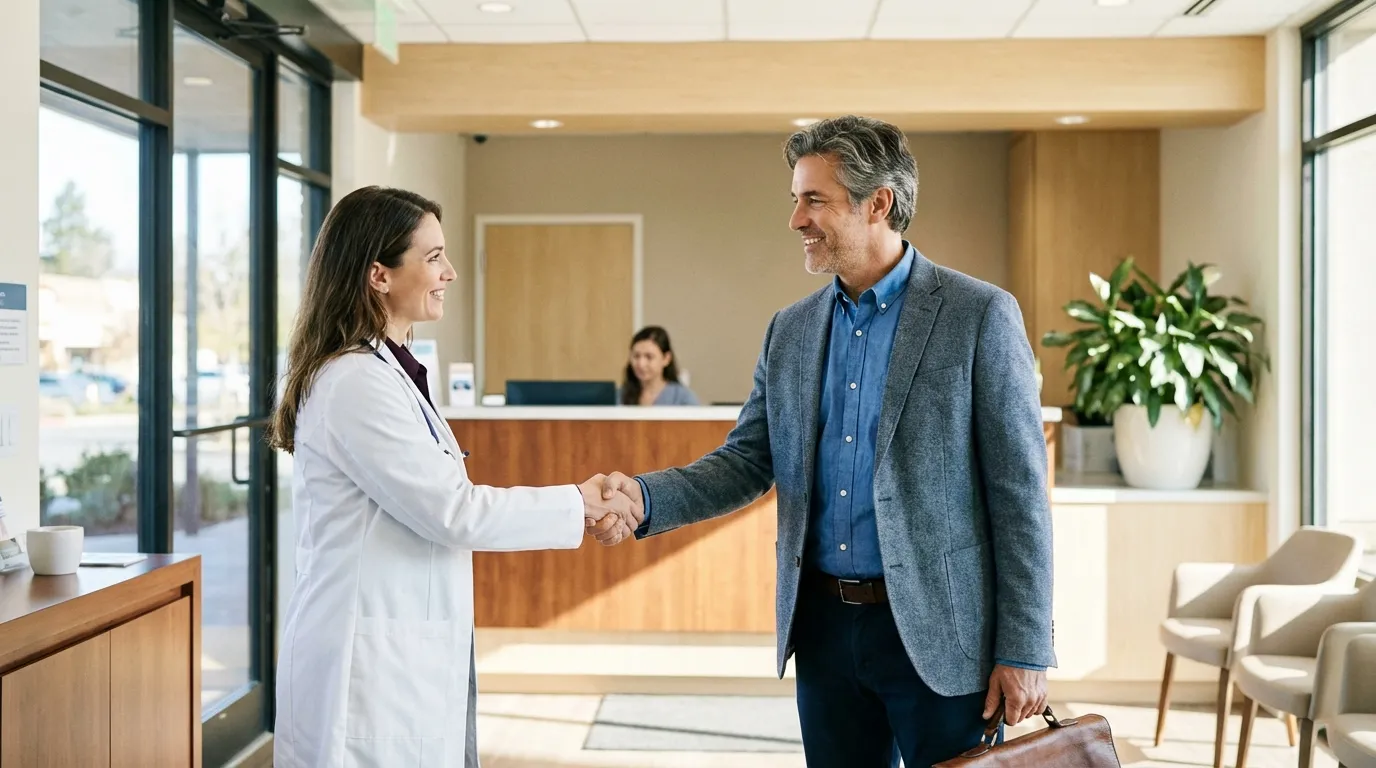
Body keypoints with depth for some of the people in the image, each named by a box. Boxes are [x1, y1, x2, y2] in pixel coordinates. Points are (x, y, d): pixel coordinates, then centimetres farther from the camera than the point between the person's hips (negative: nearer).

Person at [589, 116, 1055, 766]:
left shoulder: (980, 316, -9)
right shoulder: (790, 331, 7)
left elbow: (1019, 494, -9)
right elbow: (746, 462, 7)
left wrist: (1025, 650, -11)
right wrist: (646, 496, -12)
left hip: (938, 633, -5)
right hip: (824, 625, 5)